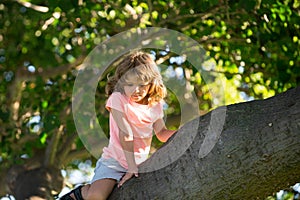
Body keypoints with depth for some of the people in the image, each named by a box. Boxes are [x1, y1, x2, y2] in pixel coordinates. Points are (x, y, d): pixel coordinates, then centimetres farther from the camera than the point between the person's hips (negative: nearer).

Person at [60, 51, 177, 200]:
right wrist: (132, 167, -20)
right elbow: (126, 134, -19)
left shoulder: (155, 104, 2)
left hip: (140, 162, 7)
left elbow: (162, 133, 3)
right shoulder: (118, 99, -16)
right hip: (115, 161, -7)